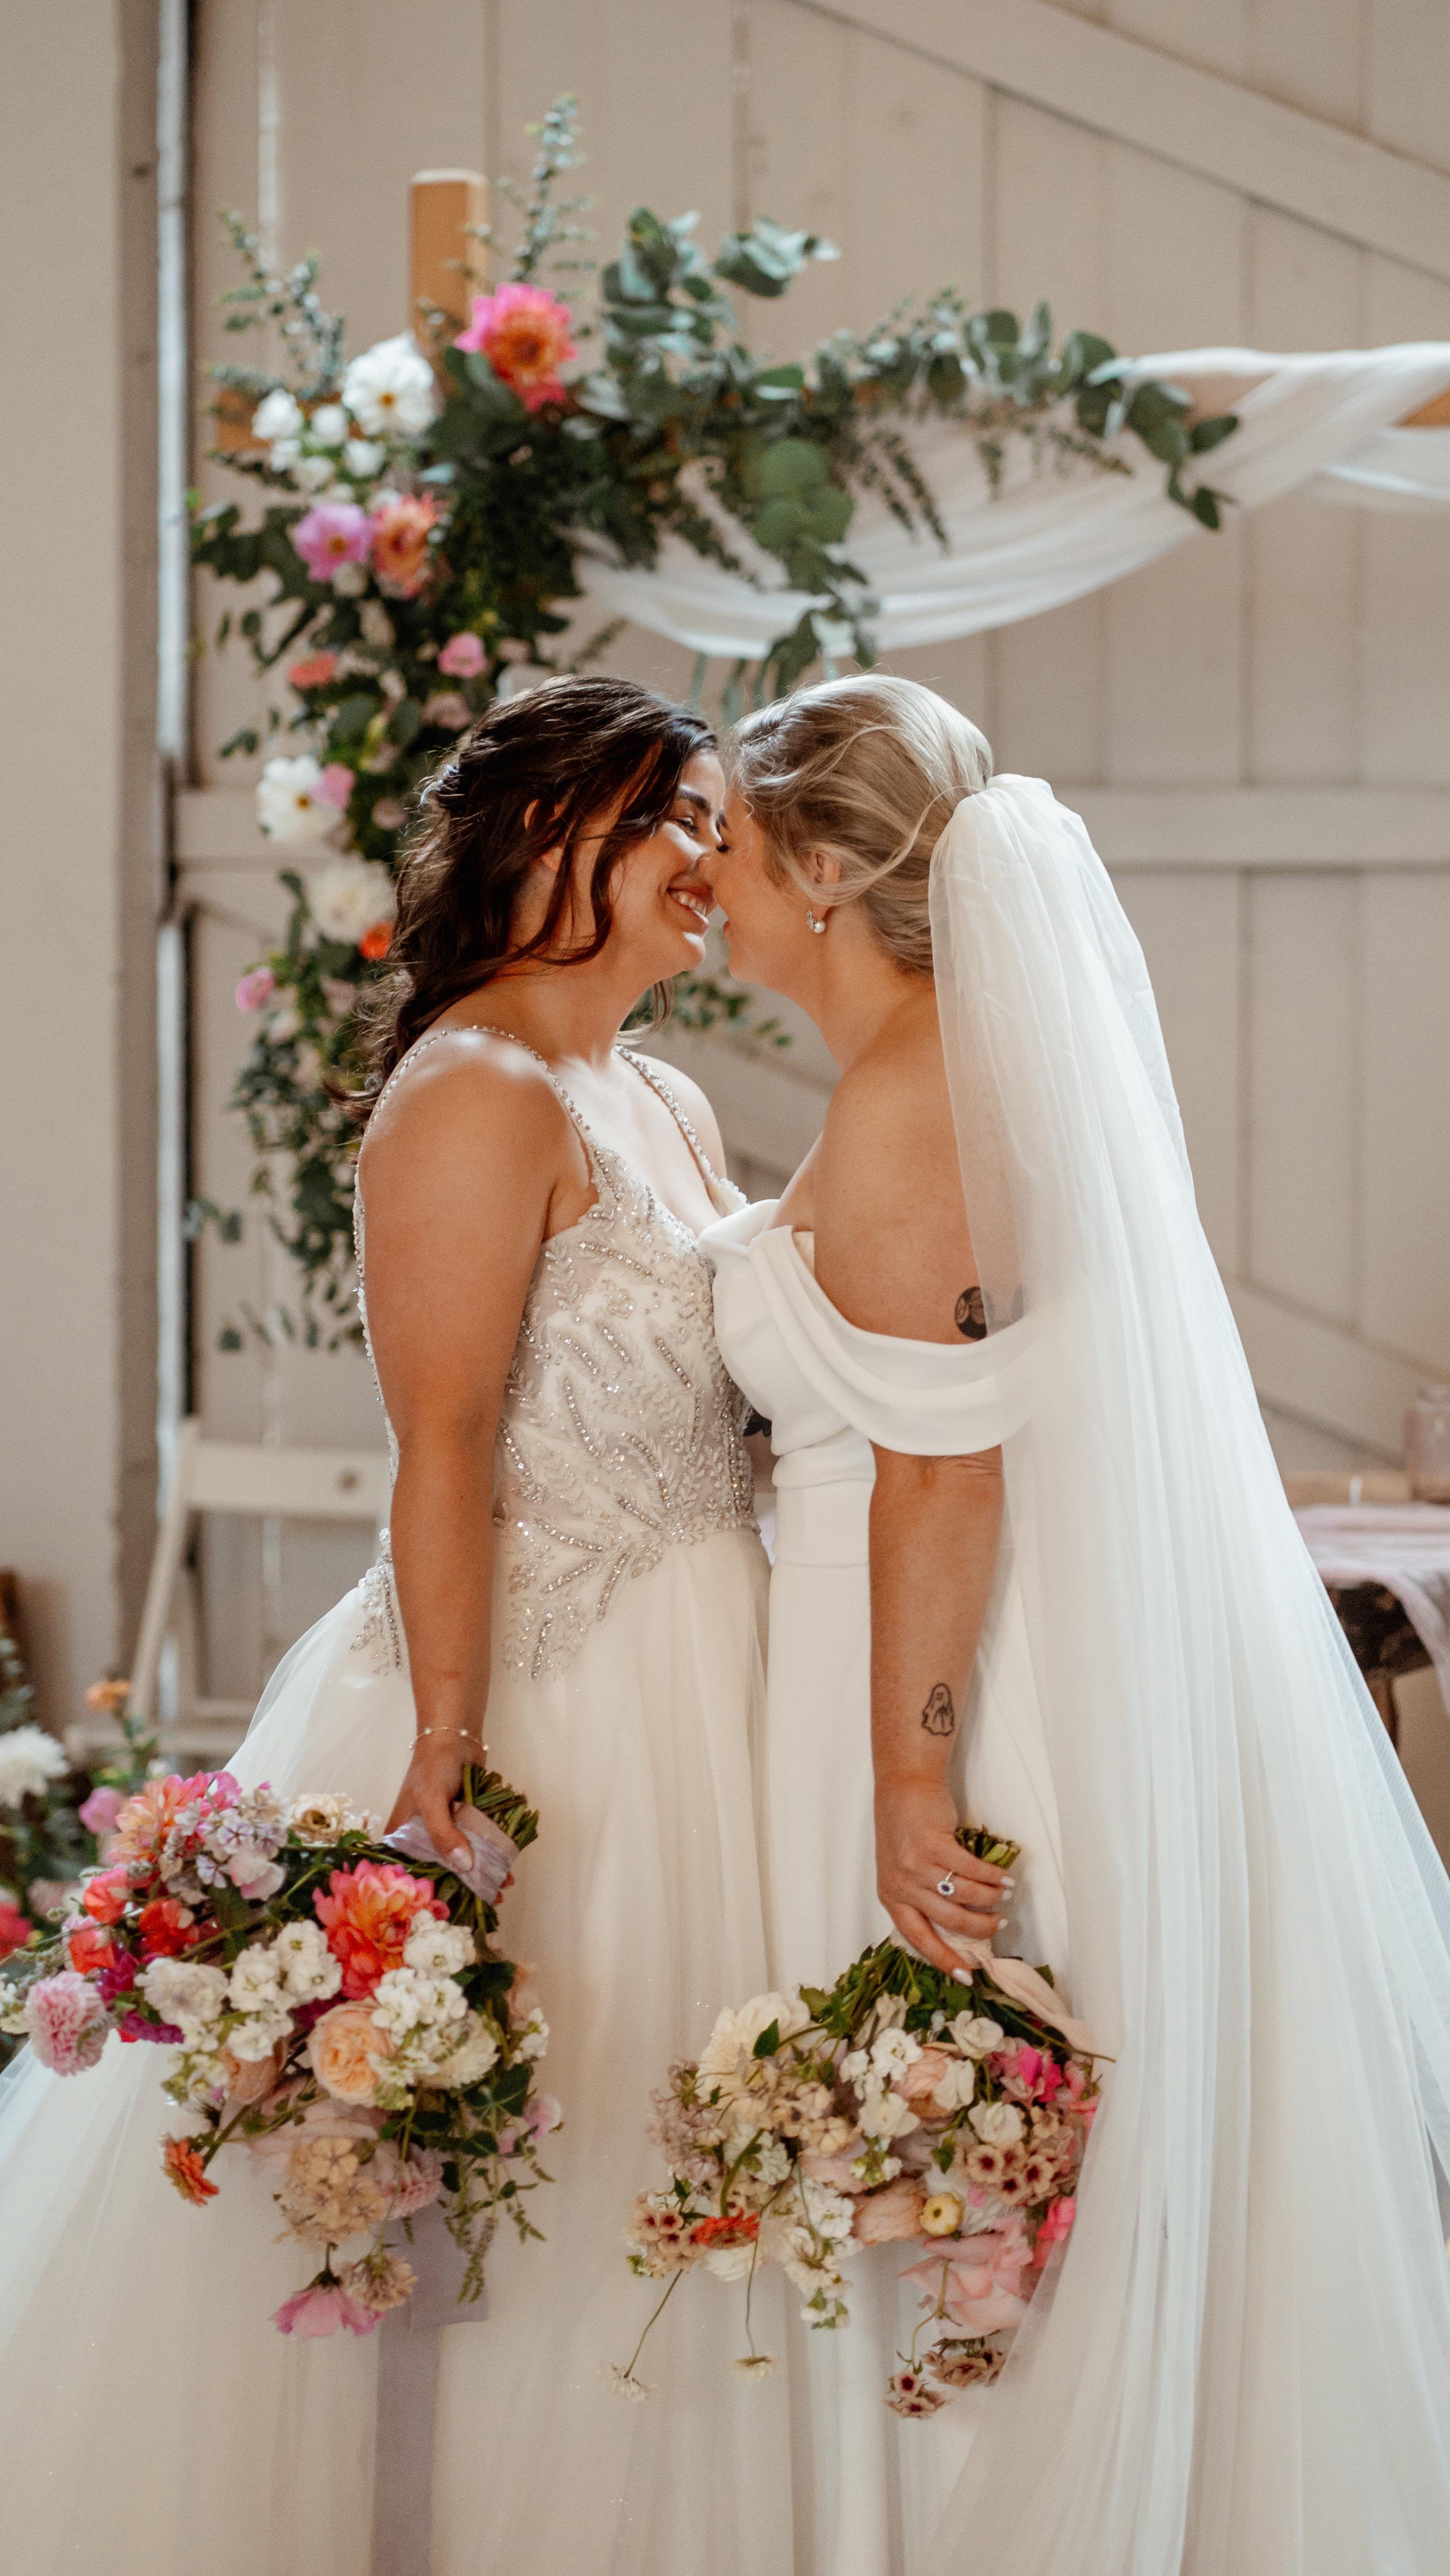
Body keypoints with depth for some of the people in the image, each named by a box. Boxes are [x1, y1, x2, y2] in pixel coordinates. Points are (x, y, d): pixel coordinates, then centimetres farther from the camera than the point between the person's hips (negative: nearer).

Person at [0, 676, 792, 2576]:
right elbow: (445, 1451, -20)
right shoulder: (477, 1096, -15)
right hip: (546, 1694, -9)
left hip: (691, 1692, 9)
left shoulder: (671, 1113, 13)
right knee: (508, 2187, -2)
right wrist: (448, 1764, -25)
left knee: (633, 2180, 15)